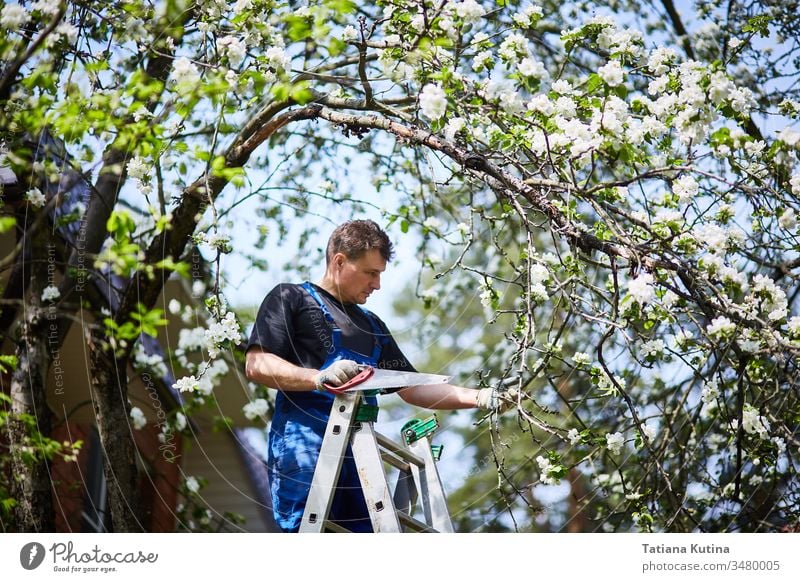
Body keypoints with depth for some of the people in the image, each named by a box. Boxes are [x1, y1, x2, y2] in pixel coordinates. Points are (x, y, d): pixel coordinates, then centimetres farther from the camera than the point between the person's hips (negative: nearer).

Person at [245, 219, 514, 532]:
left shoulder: (372, 326, 30)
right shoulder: (291, 298, 9)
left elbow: (412, 389, 27)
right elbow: (257, 365, -4)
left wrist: (480, 397, 15)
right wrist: (320, 378, -21)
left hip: (359, 453, 7)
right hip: (303, 448, -7)